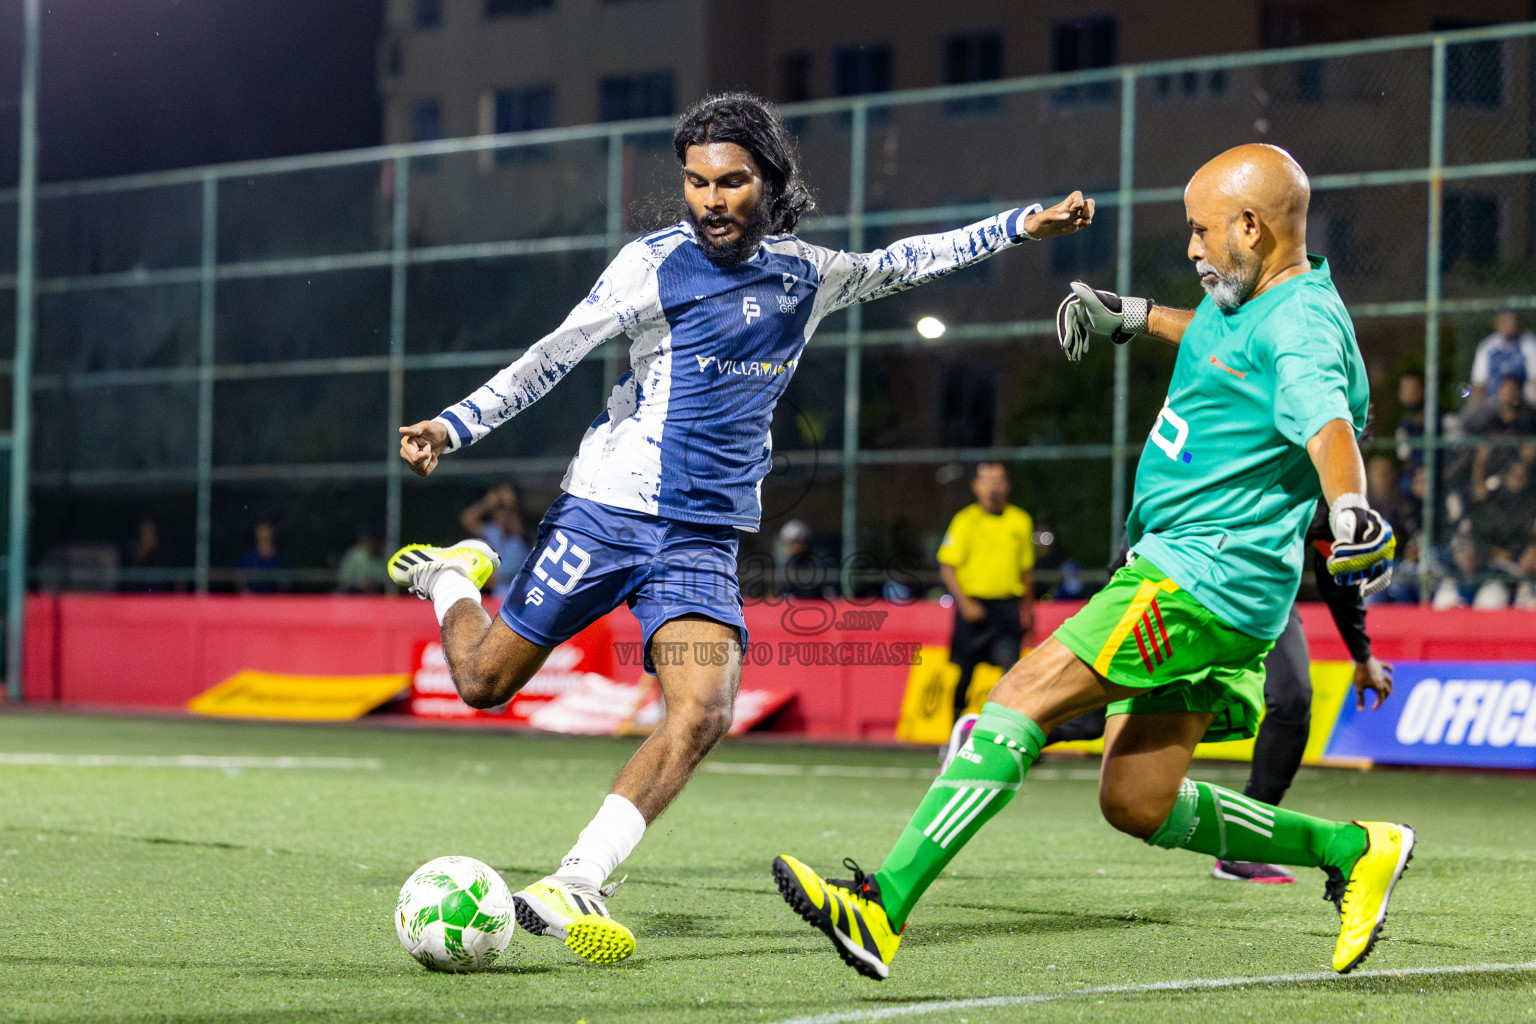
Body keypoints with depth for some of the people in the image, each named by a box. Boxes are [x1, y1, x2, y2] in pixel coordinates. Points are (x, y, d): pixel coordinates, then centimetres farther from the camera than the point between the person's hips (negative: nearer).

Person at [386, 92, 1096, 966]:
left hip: (705, 538, 3)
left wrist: (1024, 225, 26)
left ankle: (570, 890, -23)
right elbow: (553, 357, -7)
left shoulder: (807, 274, 9)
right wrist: (454, 427, -16)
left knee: (703, 713, -21)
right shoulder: (655, 264, -6)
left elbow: (900, 264, 27)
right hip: (607, 509, -3)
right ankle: (451, 576, 38)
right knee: (485, 682, 3)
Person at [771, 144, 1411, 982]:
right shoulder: (1248, 300, 14)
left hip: (1200, 579, -10)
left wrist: (1351, 510, -55)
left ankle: (881, 910, -22)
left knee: (1019, 702, -18)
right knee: (1137, 805, 8)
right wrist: (1133, 316, 38)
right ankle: (1354, 851, 20)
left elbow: (1325, 421, -38)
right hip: (1180, 574, 10)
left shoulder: (1301, 324, -16)